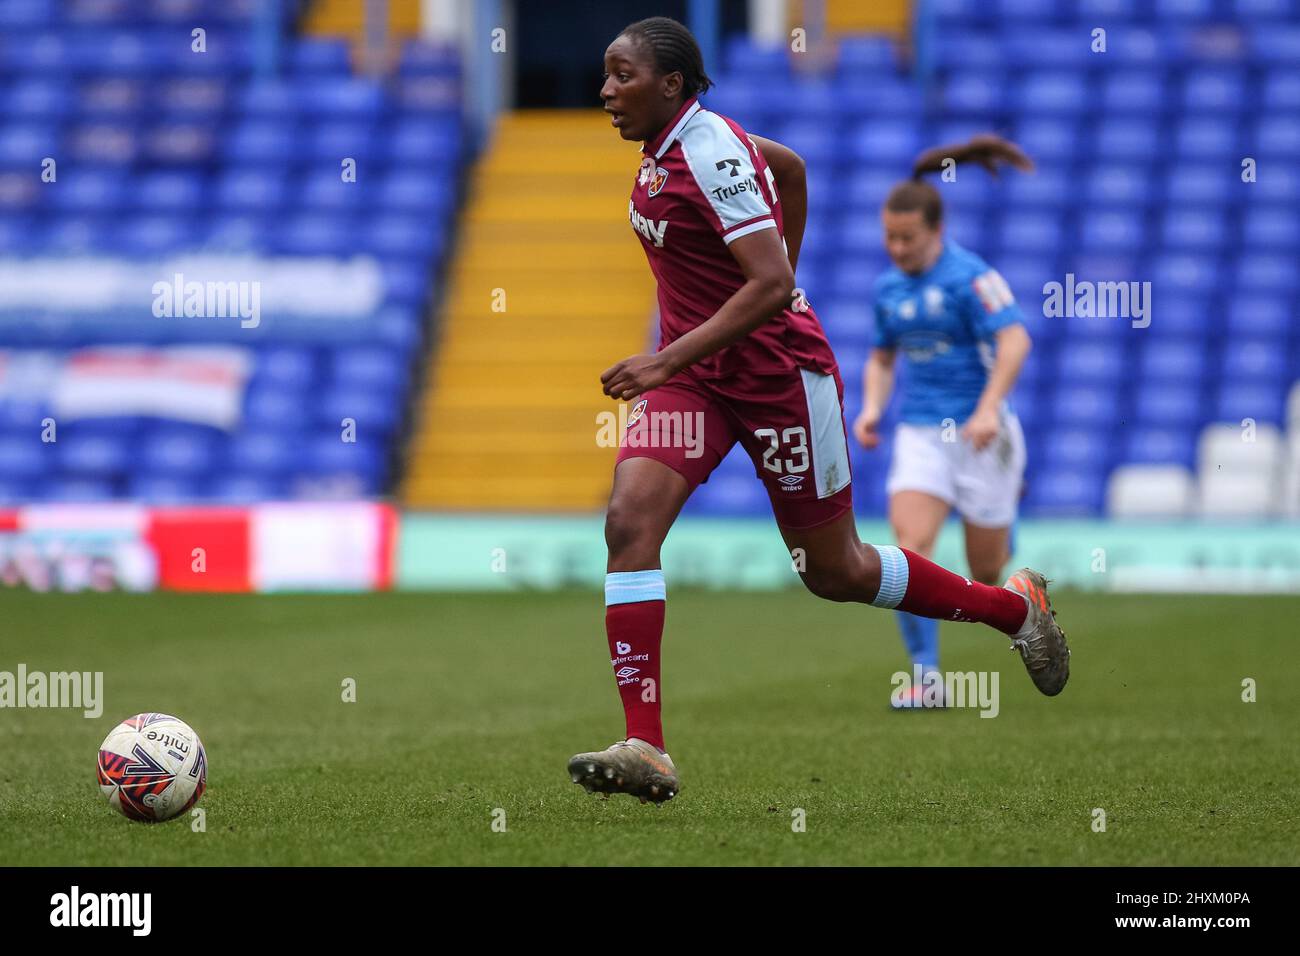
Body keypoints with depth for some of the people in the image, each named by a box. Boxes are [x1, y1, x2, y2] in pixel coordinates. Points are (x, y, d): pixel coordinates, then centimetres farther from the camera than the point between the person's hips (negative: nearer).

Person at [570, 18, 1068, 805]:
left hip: (777, 370, -8)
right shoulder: (666, 146, 5)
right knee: (629, 518, -17)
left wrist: (670, 360, -34)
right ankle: (646, 749, -22)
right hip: (693, 370, 8)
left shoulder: (710, 154, -21)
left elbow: (770, 283, -29)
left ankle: (1016, 607, 32)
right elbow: (791, 166, 21)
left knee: (837, 573, 6)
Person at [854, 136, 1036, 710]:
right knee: (910, 550, -17)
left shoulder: (969, 277, -12)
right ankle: (927, 678, -16)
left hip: (978, 433, -4)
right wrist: (871, 408, 4)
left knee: (987, 571, 2)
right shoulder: (888, 288, 9)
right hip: (920, 435, 4)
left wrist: (988, 409, -33)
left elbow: (1015, 341, -22)